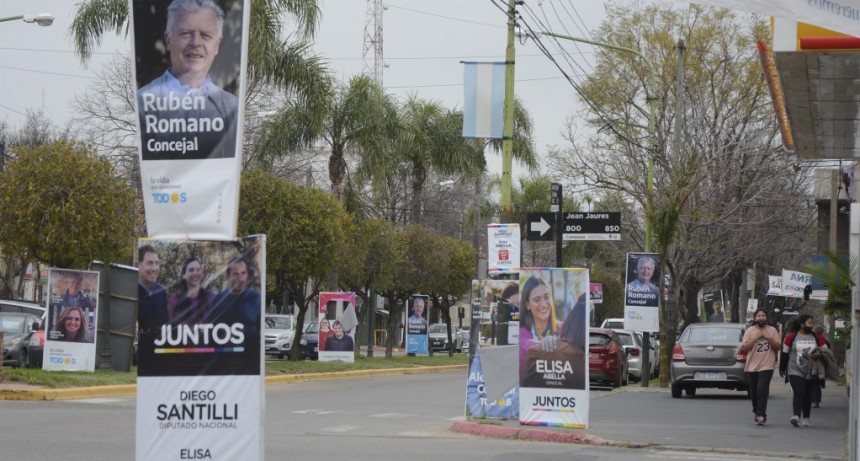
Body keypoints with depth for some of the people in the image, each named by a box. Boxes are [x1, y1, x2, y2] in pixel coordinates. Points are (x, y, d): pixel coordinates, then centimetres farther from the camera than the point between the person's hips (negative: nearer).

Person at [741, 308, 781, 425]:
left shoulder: (772, 330, 6)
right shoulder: (750, 331, 5)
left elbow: (778, 347, 4)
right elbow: (744, 348, -2)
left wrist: (769, 338, -11)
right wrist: (755, 338, -13)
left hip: (767, 366, -2)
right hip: (752, 366, 2)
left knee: (762, 390, -15)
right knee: (754, 392, 9)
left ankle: (761, 415, -17)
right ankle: (758, 413, 26)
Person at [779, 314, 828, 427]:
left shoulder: (817, 338, 5)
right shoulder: (791, 337, -2)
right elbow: (784, 354, 5)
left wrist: (819, 354, -12)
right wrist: (782, 369, 10)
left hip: (811, 373, 3)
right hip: (795, 371, -3)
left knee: (808, 396, 8)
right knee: (798, 392, -19)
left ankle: (805, 418, 18)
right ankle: (796, 416, -31)